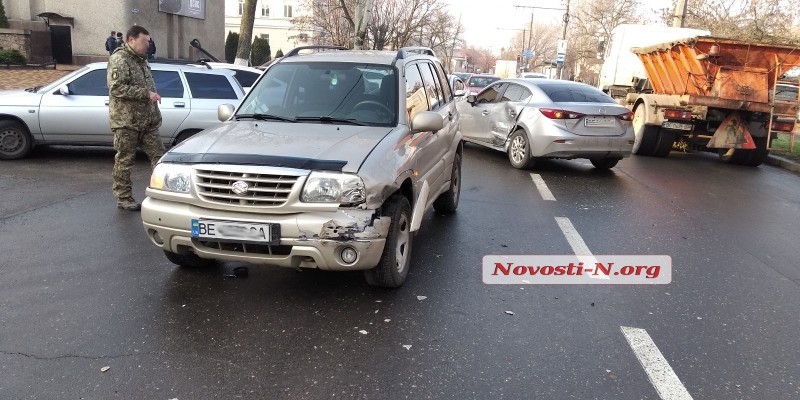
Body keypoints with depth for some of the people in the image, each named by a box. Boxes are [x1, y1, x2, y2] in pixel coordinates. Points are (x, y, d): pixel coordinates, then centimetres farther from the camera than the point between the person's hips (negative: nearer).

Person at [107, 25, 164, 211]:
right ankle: (123, 197, 12)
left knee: (158, 155, 5)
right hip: (126, 121, -8)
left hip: (148, 120, 8)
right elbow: (117, 88, -23)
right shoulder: (119, 60, -11)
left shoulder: (141, 60, 17)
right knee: (124, 160, 2)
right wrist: (146, 93, -23)